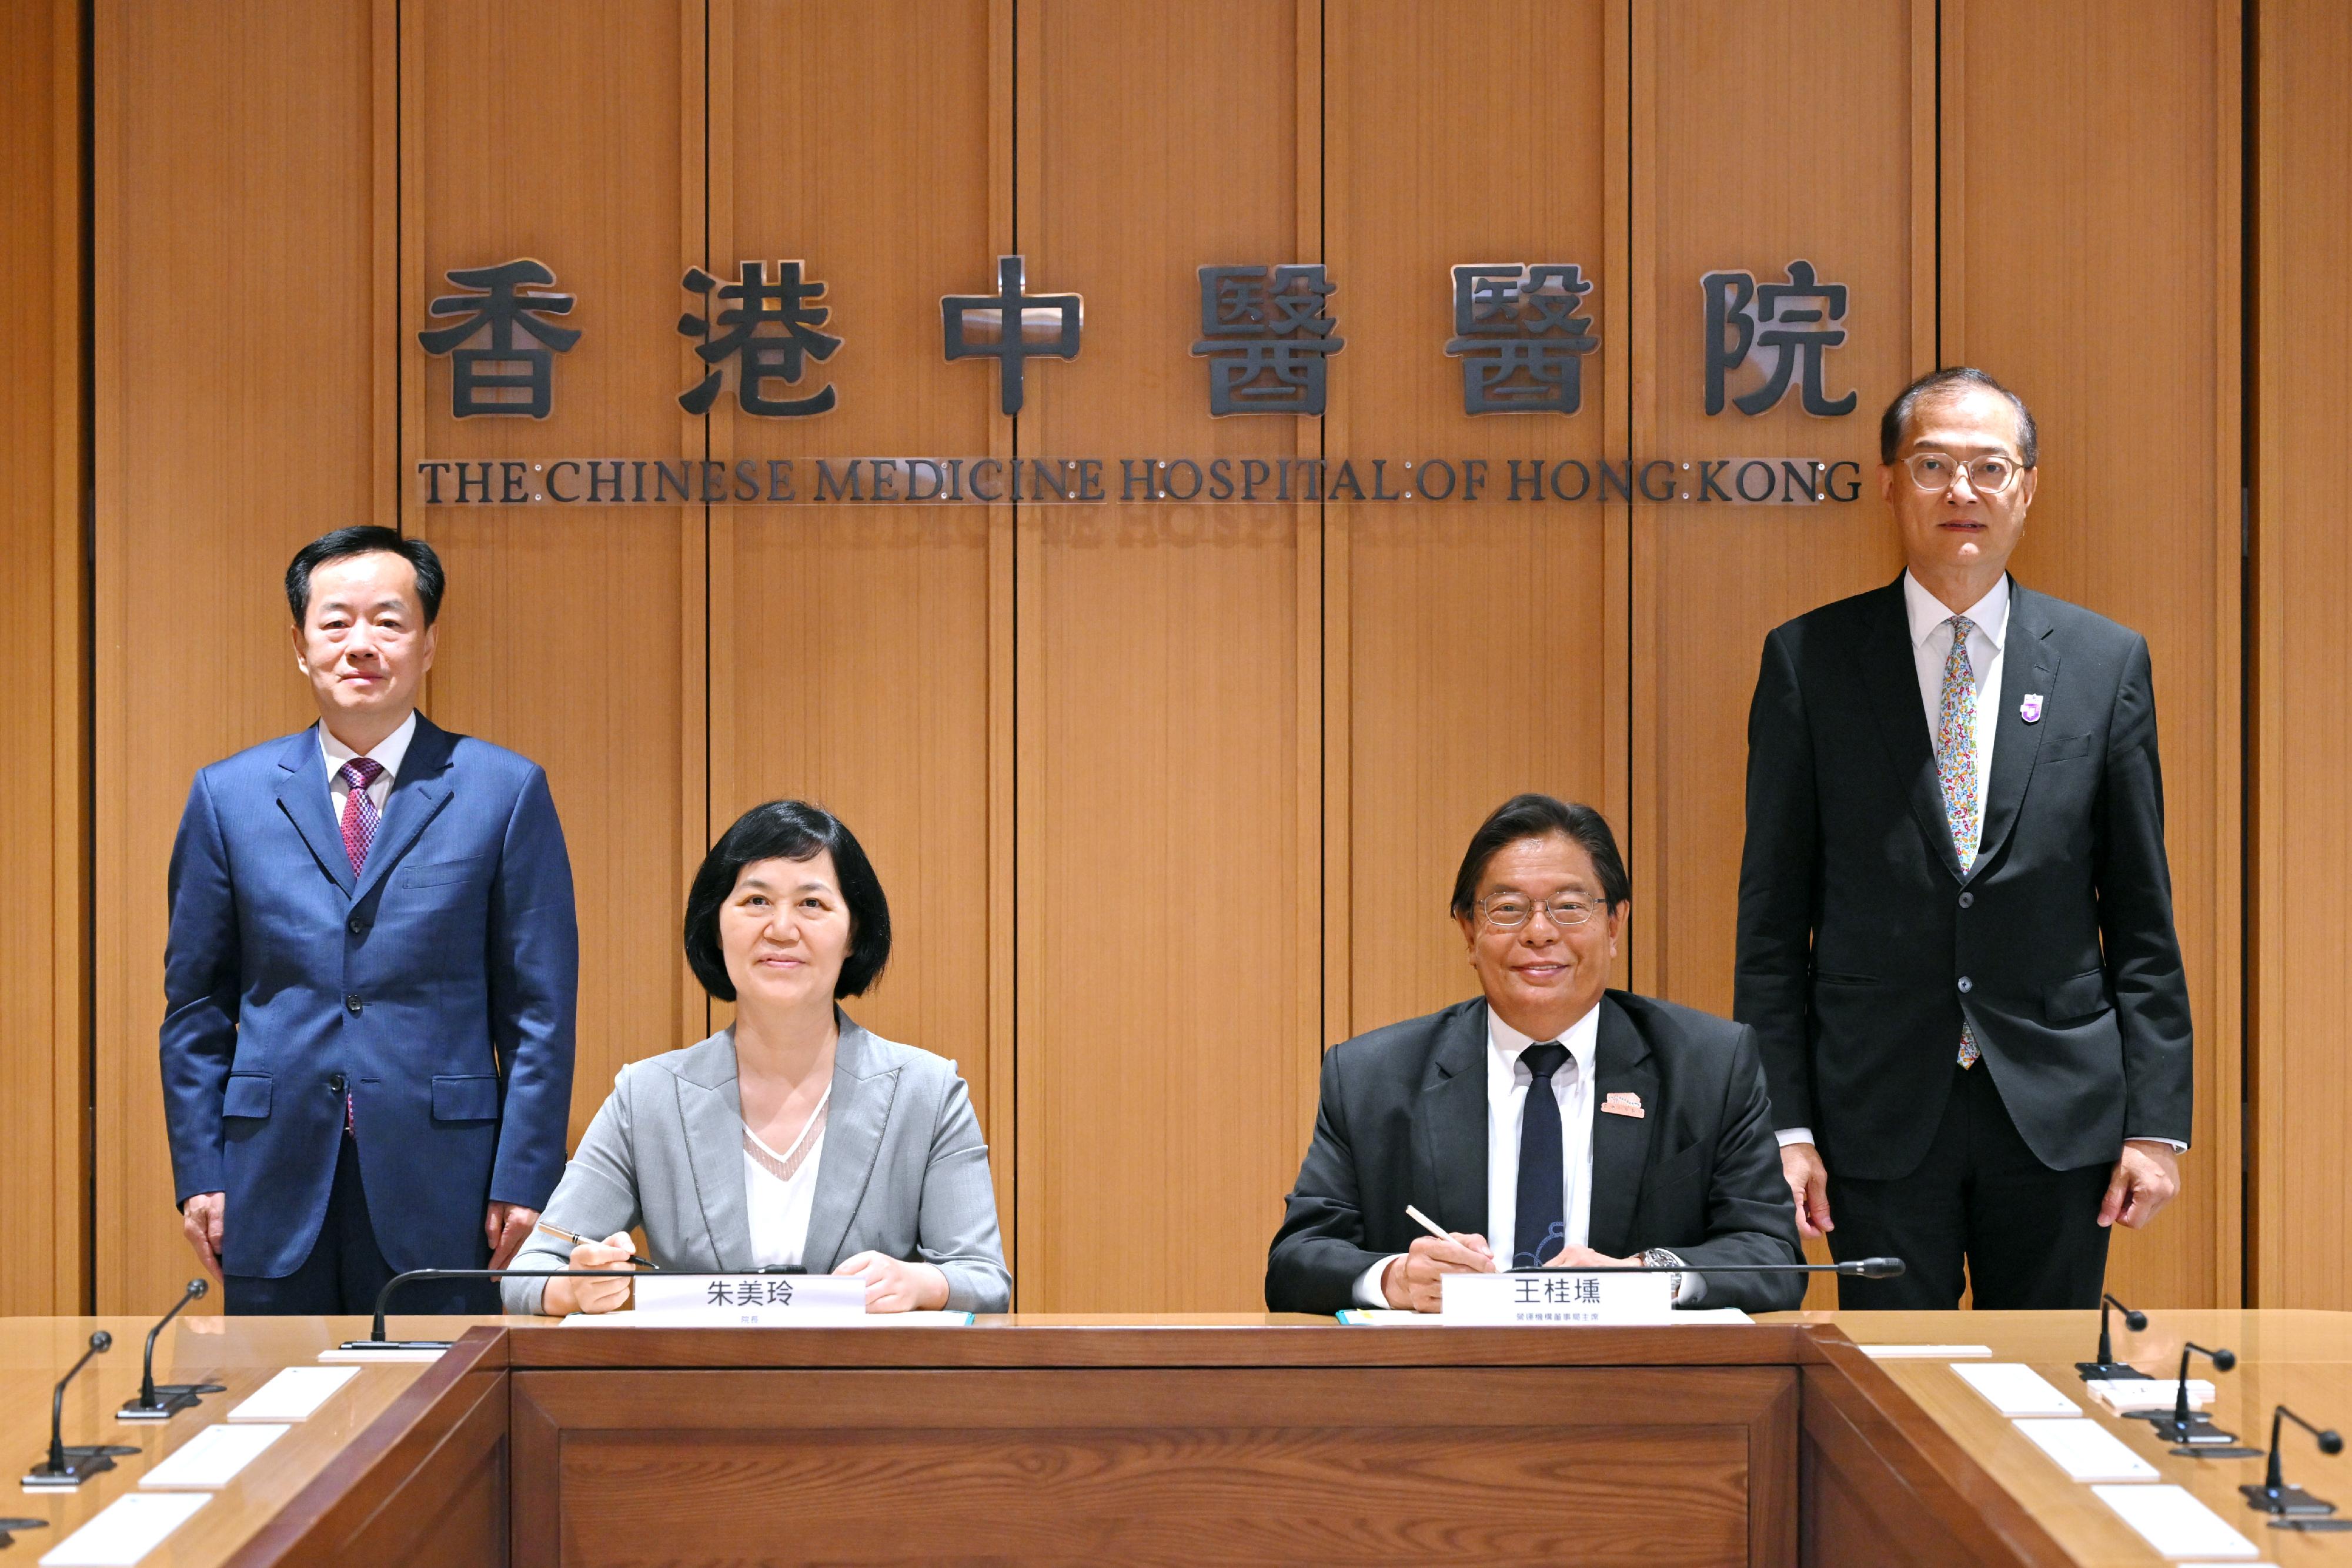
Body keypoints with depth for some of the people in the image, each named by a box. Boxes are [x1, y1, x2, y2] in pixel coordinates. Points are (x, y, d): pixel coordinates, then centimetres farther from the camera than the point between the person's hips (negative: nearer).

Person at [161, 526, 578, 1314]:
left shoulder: (506, 792, 2)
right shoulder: (227, 796, 8)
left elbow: (540, 1011, 1)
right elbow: (196, 1006, 10)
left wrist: (523, 1184, -5)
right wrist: (199, 1176, 3)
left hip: (443, 1192, -2)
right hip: (275, 1195, 2)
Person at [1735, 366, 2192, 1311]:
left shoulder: (2107, 661, 5)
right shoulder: (1809, 661, 1)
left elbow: (2142, 918, 6)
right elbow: (1772, 915, 1)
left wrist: (2158, 1121, 1)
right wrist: (1781, 1124, -5)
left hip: (2059, 1115, 1)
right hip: (1879, 1116, -1)